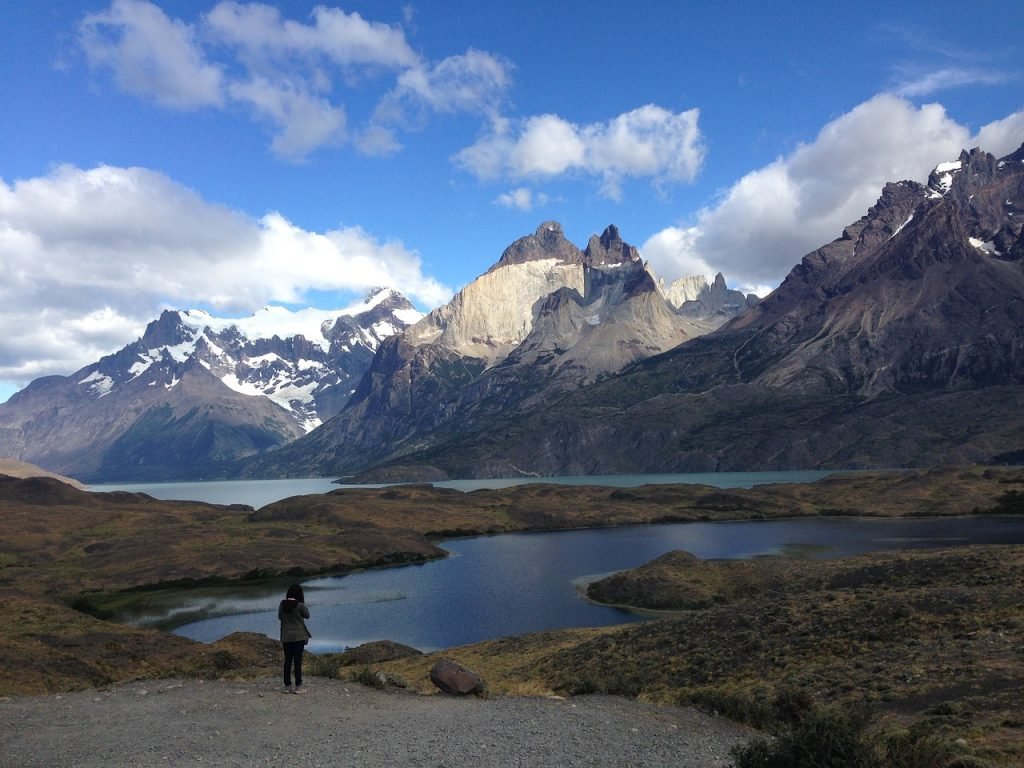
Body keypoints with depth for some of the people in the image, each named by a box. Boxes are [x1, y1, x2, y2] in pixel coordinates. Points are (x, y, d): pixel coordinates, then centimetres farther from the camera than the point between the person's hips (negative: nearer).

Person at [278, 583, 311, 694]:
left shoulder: (282, 604, -2)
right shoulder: (300, 605, -14)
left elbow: (280, 617, 12)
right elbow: (307, 615, 2)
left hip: (286, 637, 4)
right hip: (299, 636, -4)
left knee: (288, 661, 11)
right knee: (298, 661, 0)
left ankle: (287, 686, 14)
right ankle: (298, 687, 1)